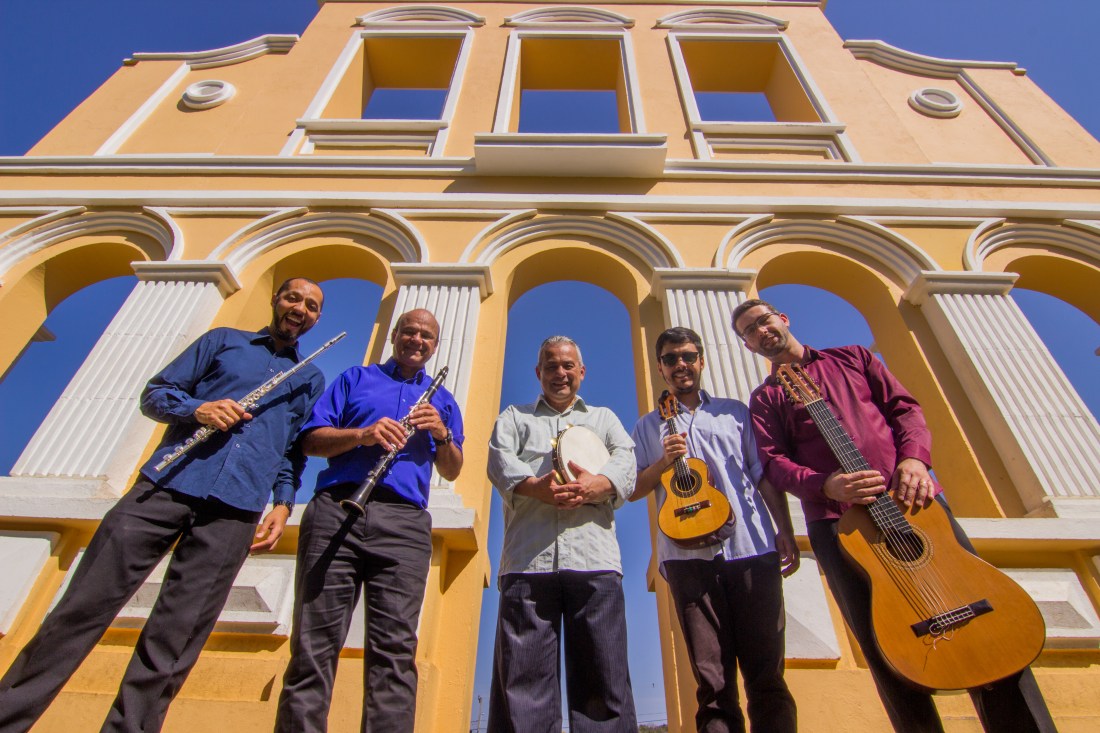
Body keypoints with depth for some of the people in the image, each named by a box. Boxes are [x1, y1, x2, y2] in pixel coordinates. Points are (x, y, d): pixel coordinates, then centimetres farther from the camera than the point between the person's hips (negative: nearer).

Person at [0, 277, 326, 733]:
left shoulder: (311, 380, 19)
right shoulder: (223, 340, 17)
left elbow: (296, 451, 16)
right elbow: (154, 393, 13)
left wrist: (284, 503, 1)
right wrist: (197, 408, -8)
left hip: (236, 508, 0)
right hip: (169, 482, 0)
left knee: (174, 637, 0)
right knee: (84, 605, 0)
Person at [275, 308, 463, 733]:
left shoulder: (442, 401, 24)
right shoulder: (356, 378, 20)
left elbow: (451, 472, 17)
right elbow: (311, 441, 9)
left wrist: (443, 435, -3)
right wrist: (363, 434, -10)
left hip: (404, 522, 1)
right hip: (337, 508, 0)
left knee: (395, 649, -5)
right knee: (314, 643, -3)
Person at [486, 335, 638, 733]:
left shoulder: (604, 417, 26)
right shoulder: (513, 416, 24)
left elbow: (626, 462, 7)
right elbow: (500, 460, 4)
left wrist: (595, 485, -16)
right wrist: (537, 486, -17)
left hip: (594, 558, 1)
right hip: (528, 559, 0)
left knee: (604, 677, 0)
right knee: (522, 675, -3)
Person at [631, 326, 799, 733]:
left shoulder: (735, 411, 17)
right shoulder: (649, 425, 16)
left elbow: (764, 473, 12)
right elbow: (633, 490, 12)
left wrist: (786, 532, 2)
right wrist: (664, 462, -5)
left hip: (752, 547, 1)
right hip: (689, 553, 0)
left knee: (767, 673, 2)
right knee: (712, 679, 0)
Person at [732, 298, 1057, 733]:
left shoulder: (852, 357, 20)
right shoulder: (765, 399, 14)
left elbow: (904, 406, 12)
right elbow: (774, 462, 1)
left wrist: (914, 457, -8)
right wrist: (826, 485, -18)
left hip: (910, 499, 2)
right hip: (837, 522, -1)